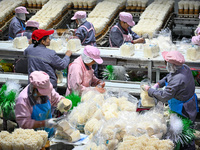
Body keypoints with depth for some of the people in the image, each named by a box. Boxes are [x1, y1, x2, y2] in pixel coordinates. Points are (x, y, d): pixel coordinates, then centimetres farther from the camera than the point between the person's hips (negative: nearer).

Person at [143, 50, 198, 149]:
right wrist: (159, 84, -2)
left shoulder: (177, 80, -37)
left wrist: (149, 90, -17)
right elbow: (169, 77, 11)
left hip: (184, 111, -9)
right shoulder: (185, 68, -8)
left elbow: (164, 97, -29)